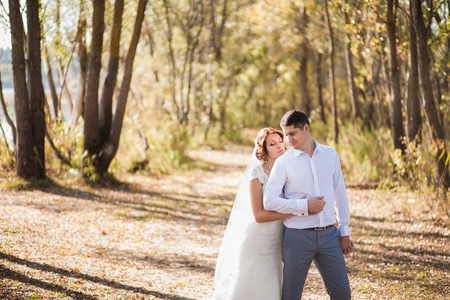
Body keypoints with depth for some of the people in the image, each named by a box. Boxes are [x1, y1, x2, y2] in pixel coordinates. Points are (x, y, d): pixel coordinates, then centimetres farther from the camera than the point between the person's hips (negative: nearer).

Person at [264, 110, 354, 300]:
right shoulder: (284, 162, -3)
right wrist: (305, 206, -16)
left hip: (329, 234, 3)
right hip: (298, 236, -3)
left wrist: (344, 232, 11)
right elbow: (269, 200, -10)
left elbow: (340, 194, 13)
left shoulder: (330, 154, 8)